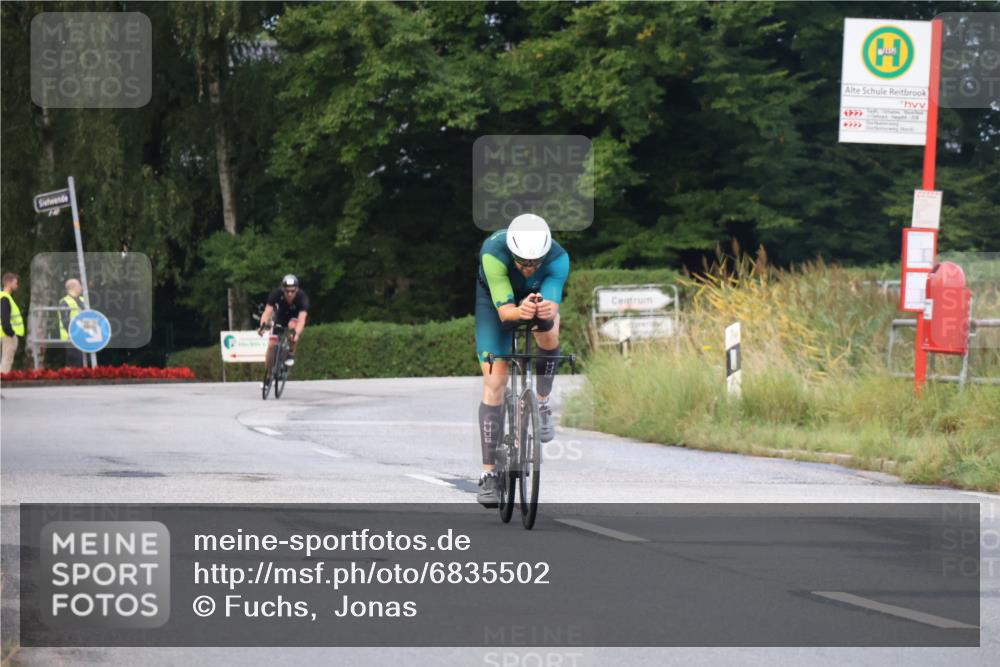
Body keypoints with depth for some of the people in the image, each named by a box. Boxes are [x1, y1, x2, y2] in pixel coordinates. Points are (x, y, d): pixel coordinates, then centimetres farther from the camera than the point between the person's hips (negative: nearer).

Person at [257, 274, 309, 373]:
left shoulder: (302, 297, -35)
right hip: (281, 316, 2)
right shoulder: (276, 294, -30)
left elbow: (302, 319, -47)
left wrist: (296, 333, -65)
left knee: (292, 326, -36)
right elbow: (267, 312, -39)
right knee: (271, 345, -11)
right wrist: (262, 326, -60)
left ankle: (292, 354, -14)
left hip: (295, 318, -2)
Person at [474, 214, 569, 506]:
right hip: (495, 297, -1)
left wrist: (548, 310, -65)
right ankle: (488, 474, -4)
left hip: (539, 295, 2)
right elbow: (503, 310, -42)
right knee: (494, 384, -9)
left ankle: (542, 403, -4)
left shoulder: (558, 258, -34)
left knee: (549, 334, -33)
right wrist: (519, 312, -64)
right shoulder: (493, 253, -39)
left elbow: (553, 300, -42)